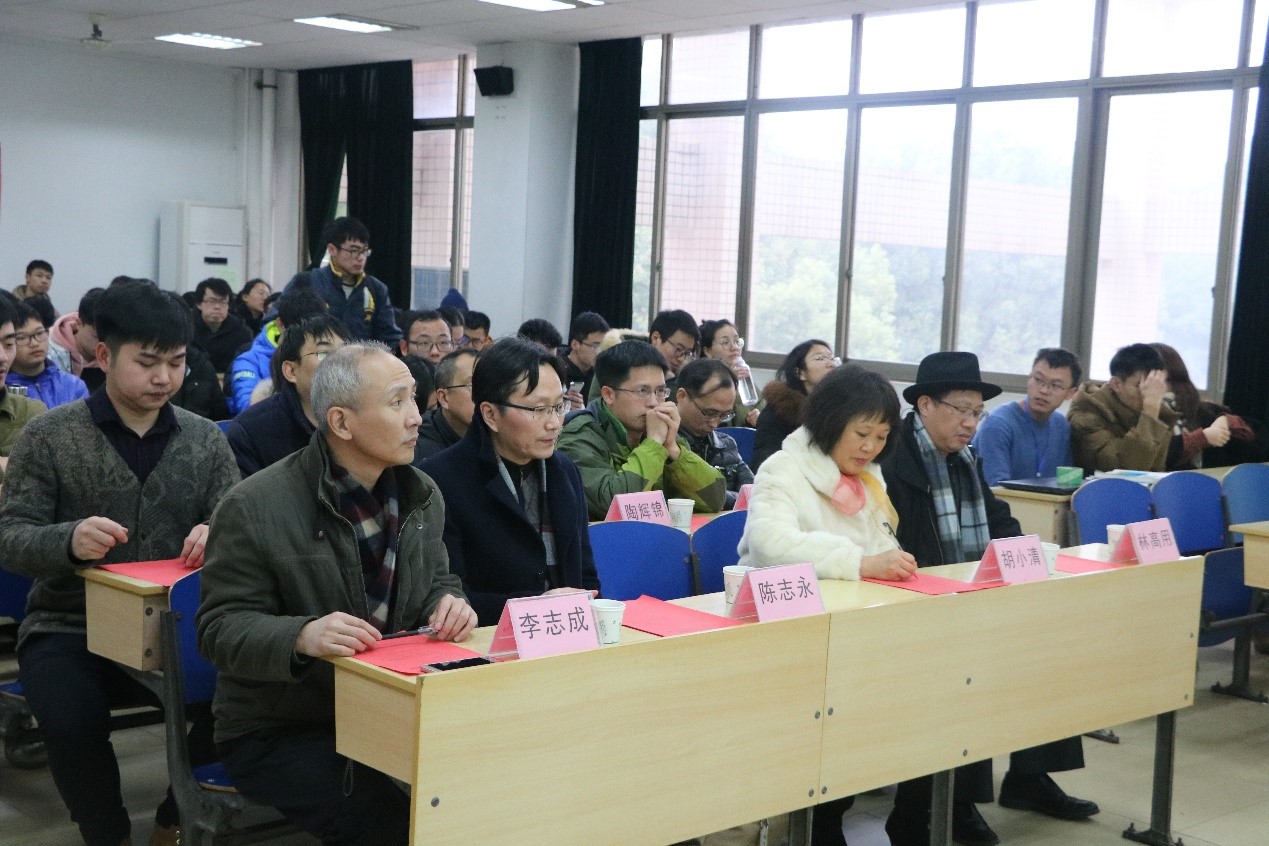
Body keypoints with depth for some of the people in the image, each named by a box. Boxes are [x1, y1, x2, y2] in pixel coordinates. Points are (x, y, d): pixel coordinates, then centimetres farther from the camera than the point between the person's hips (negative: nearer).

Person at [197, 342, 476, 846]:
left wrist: (449, 605, -11)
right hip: (275, 730, -5)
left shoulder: (422, 495, 3)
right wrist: (302, 636, -33)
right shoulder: (256, 508, -15)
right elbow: (221, 628, -14)